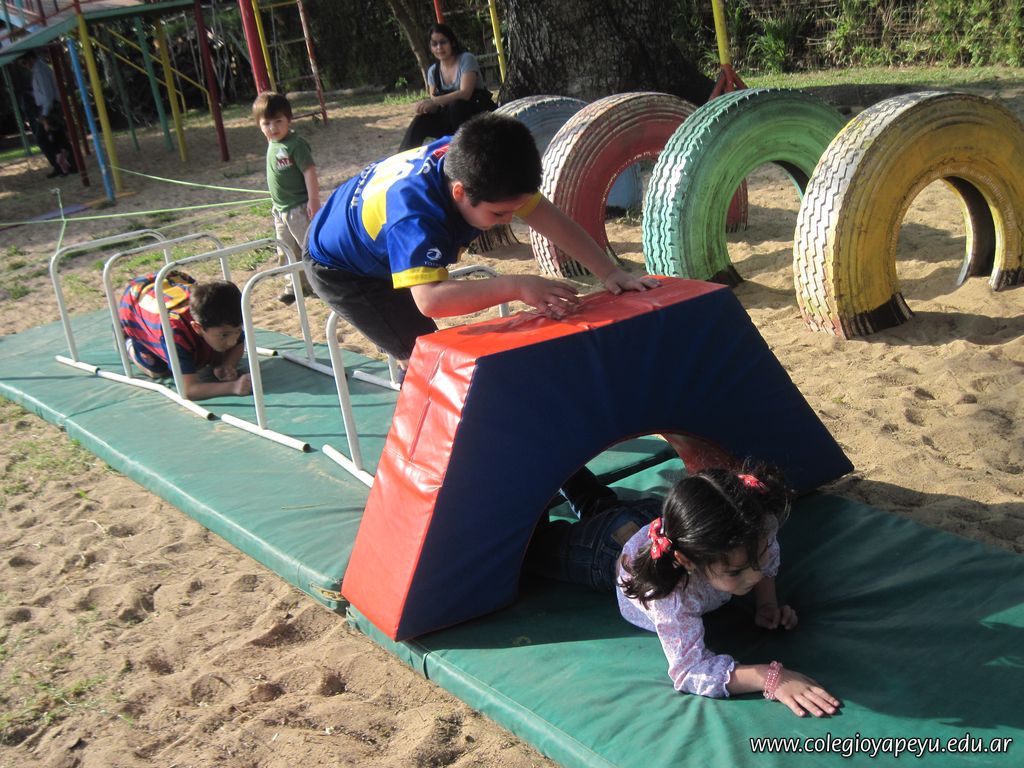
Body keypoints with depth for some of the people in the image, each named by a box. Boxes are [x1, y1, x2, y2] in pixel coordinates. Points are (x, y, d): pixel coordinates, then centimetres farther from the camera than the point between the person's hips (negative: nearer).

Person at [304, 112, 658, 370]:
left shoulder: (467, 161, -23)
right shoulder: (415, 215, -45)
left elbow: (549, 218, -21)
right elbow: (429, 299, -57)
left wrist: (611, 273, -28)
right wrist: (515, 286, -64)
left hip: (382, 255, 8)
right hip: (338, 269, -8)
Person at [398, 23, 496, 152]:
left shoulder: (466, 59, -12)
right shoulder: (433, 70, 5)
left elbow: (465, 93, -25)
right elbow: (433, 101, 2)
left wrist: (435, 101, -36)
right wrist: (427, 105, -24)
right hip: (450, 119, 5)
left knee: (455, 104, -34)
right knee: (421, 121, -19)